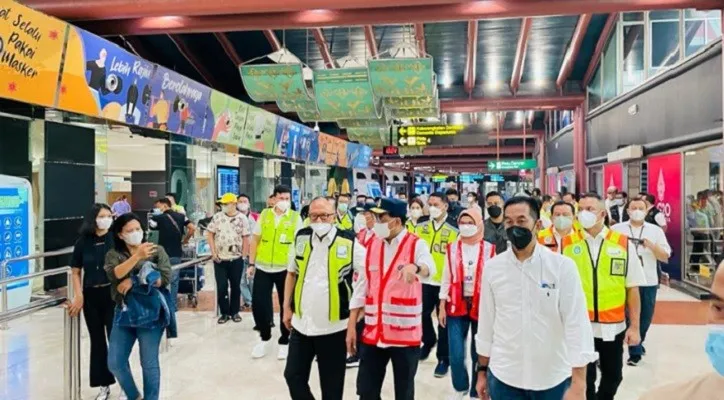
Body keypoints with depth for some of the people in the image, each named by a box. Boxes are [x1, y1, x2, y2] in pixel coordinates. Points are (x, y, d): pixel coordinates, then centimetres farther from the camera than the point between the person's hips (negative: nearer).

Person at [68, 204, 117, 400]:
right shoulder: (83, 241, 0)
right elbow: (76, 271, 6)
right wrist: (79, 296, -1)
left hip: (112, 294, -3)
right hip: (91, 295, 3)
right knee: (97, 340, 11)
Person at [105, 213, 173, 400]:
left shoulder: (157, 251, 1)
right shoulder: (113, 254, 4)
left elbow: (165, 278, -9)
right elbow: (114, 275, -17)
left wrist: (134, 282, -15)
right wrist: (137, 256, -30)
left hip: (151, 312, -3)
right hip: (124, 312, 3)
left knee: (149, 364, 2)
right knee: (115, 363, 7)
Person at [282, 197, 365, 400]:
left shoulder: (348, 242, -11)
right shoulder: (301, 238, 3)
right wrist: (287, 307, 11)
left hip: (334, 326, -4)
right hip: (301, 323, 4)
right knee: (293, 376, 12)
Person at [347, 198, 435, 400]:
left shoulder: (416, 245, -8)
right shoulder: (372, 245, 6)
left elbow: (429, 267, -30)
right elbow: (361, 287, 8)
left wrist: (415, 268, -54)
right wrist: (351, 326, 6)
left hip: (406, 333, -4)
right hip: (373, 332, 4)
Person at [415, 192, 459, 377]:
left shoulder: (455, 228, -10)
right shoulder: (421, 225, 4)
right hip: (424, 279, 4)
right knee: (422, 313, 14)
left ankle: (443, 358, 19)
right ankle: (428, 341, 42)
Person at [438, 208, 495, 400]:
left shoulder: (489, 249, -3)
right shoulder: (452, 249, 3)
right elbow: (446, 279, 5)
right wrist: (442, 306, 3)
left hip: (481, 305, -1)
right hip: (457, 305, 1)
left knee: (479, 353, 7)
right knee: (456, 354, -1)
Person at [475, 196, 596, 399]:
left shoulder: (563, 266, -10)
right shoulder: (492, 268, -3)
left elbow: (577, 324, -11)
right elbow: (486, 322, 5)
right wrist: (482, 370, 8)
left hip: (553, 379, -1)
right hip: (504, 377, 1)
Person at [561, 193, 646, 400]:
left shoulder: (623, 244, -4)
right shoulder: (567, 243, -4)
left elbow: (632, 288, -1)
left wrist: (634, 326, -2)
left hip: (613, 326, 1)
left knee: (612, 377, 18)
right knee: (584, 380, 10)